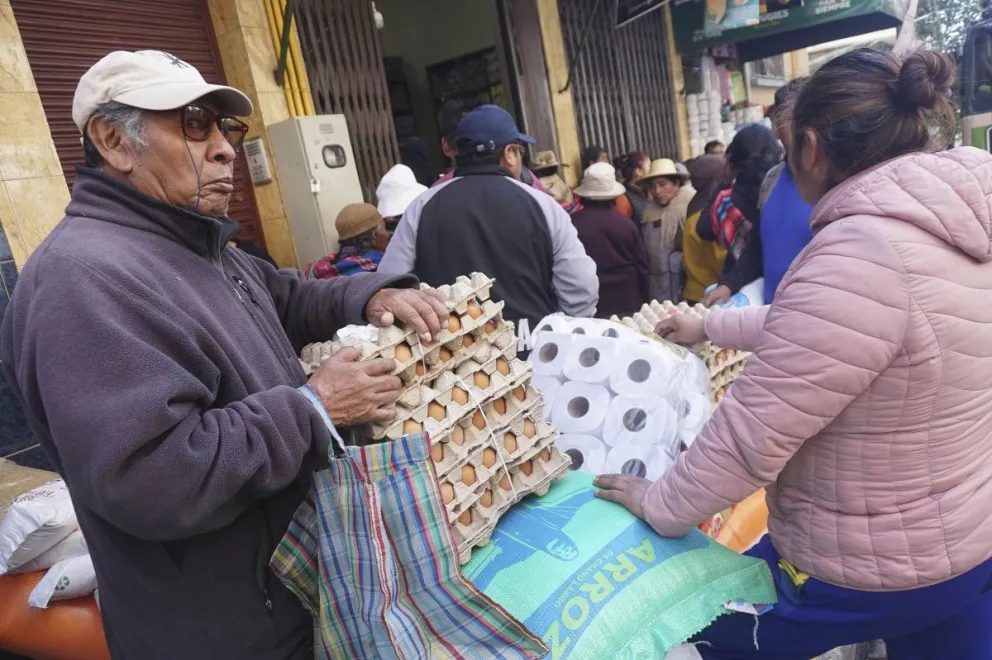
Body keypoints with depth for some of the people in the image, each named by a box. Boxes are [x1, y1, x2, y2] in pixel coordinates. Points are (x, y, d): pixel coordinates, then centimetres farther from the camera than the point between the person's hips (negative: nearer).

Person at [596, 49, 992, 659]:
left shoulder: (861, 255, -31)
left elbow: (754, 430, -27)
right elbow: (808, 327, 13)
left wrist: (660, 504, -10)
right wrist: (709, 327, 24)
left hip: (869, 570, -7)